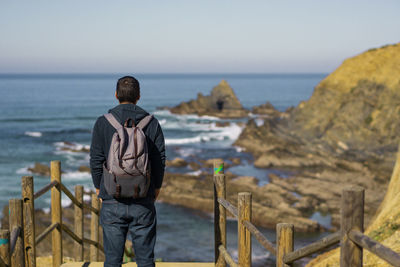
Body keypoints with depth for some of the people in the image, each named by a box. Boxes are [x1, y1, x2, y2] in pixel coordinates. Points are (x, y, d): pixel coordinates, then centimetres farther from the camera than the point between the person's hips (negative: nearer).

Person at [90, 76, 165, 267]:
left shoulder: (103, 123, -3)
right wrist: (156, 189, 14)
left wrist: (99, 189, 11)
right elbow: (160, 161, 2)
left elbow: (96, 161, -2)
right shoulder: (152, 124, 0)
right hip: (143, 202, 1)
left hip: (112, 202, -1)